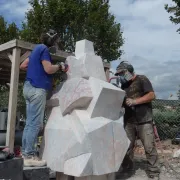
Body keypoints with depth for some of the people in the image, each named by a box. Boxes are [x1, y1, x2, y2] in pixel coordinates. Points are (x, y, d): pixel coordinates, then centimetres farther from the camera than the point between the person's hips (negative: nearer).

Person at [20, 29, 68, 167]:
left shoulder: (37, 49, 22)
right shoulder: (44, 49, -6)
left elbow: (23, 66, 26)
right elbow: (48, 69, -16)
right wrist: (60, 67, 0)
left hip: (29, 87, 10)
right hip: (37, 89, -10)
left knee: (30, 122, 9)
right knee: (36, 123, -9)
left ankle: (25, 153, 12)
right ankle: (30, 156, -7)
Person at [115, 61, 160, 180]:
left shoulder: (142, 80, -1)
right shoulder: (124, 85, 16)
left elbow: (152, 95, -11)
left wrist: (134, 101, -17)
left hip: (144, 121, -5)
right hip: (129, 121, 5)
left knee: (149, 147, -3)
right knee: (127, 146, 5)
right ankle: (127, 170, 18)